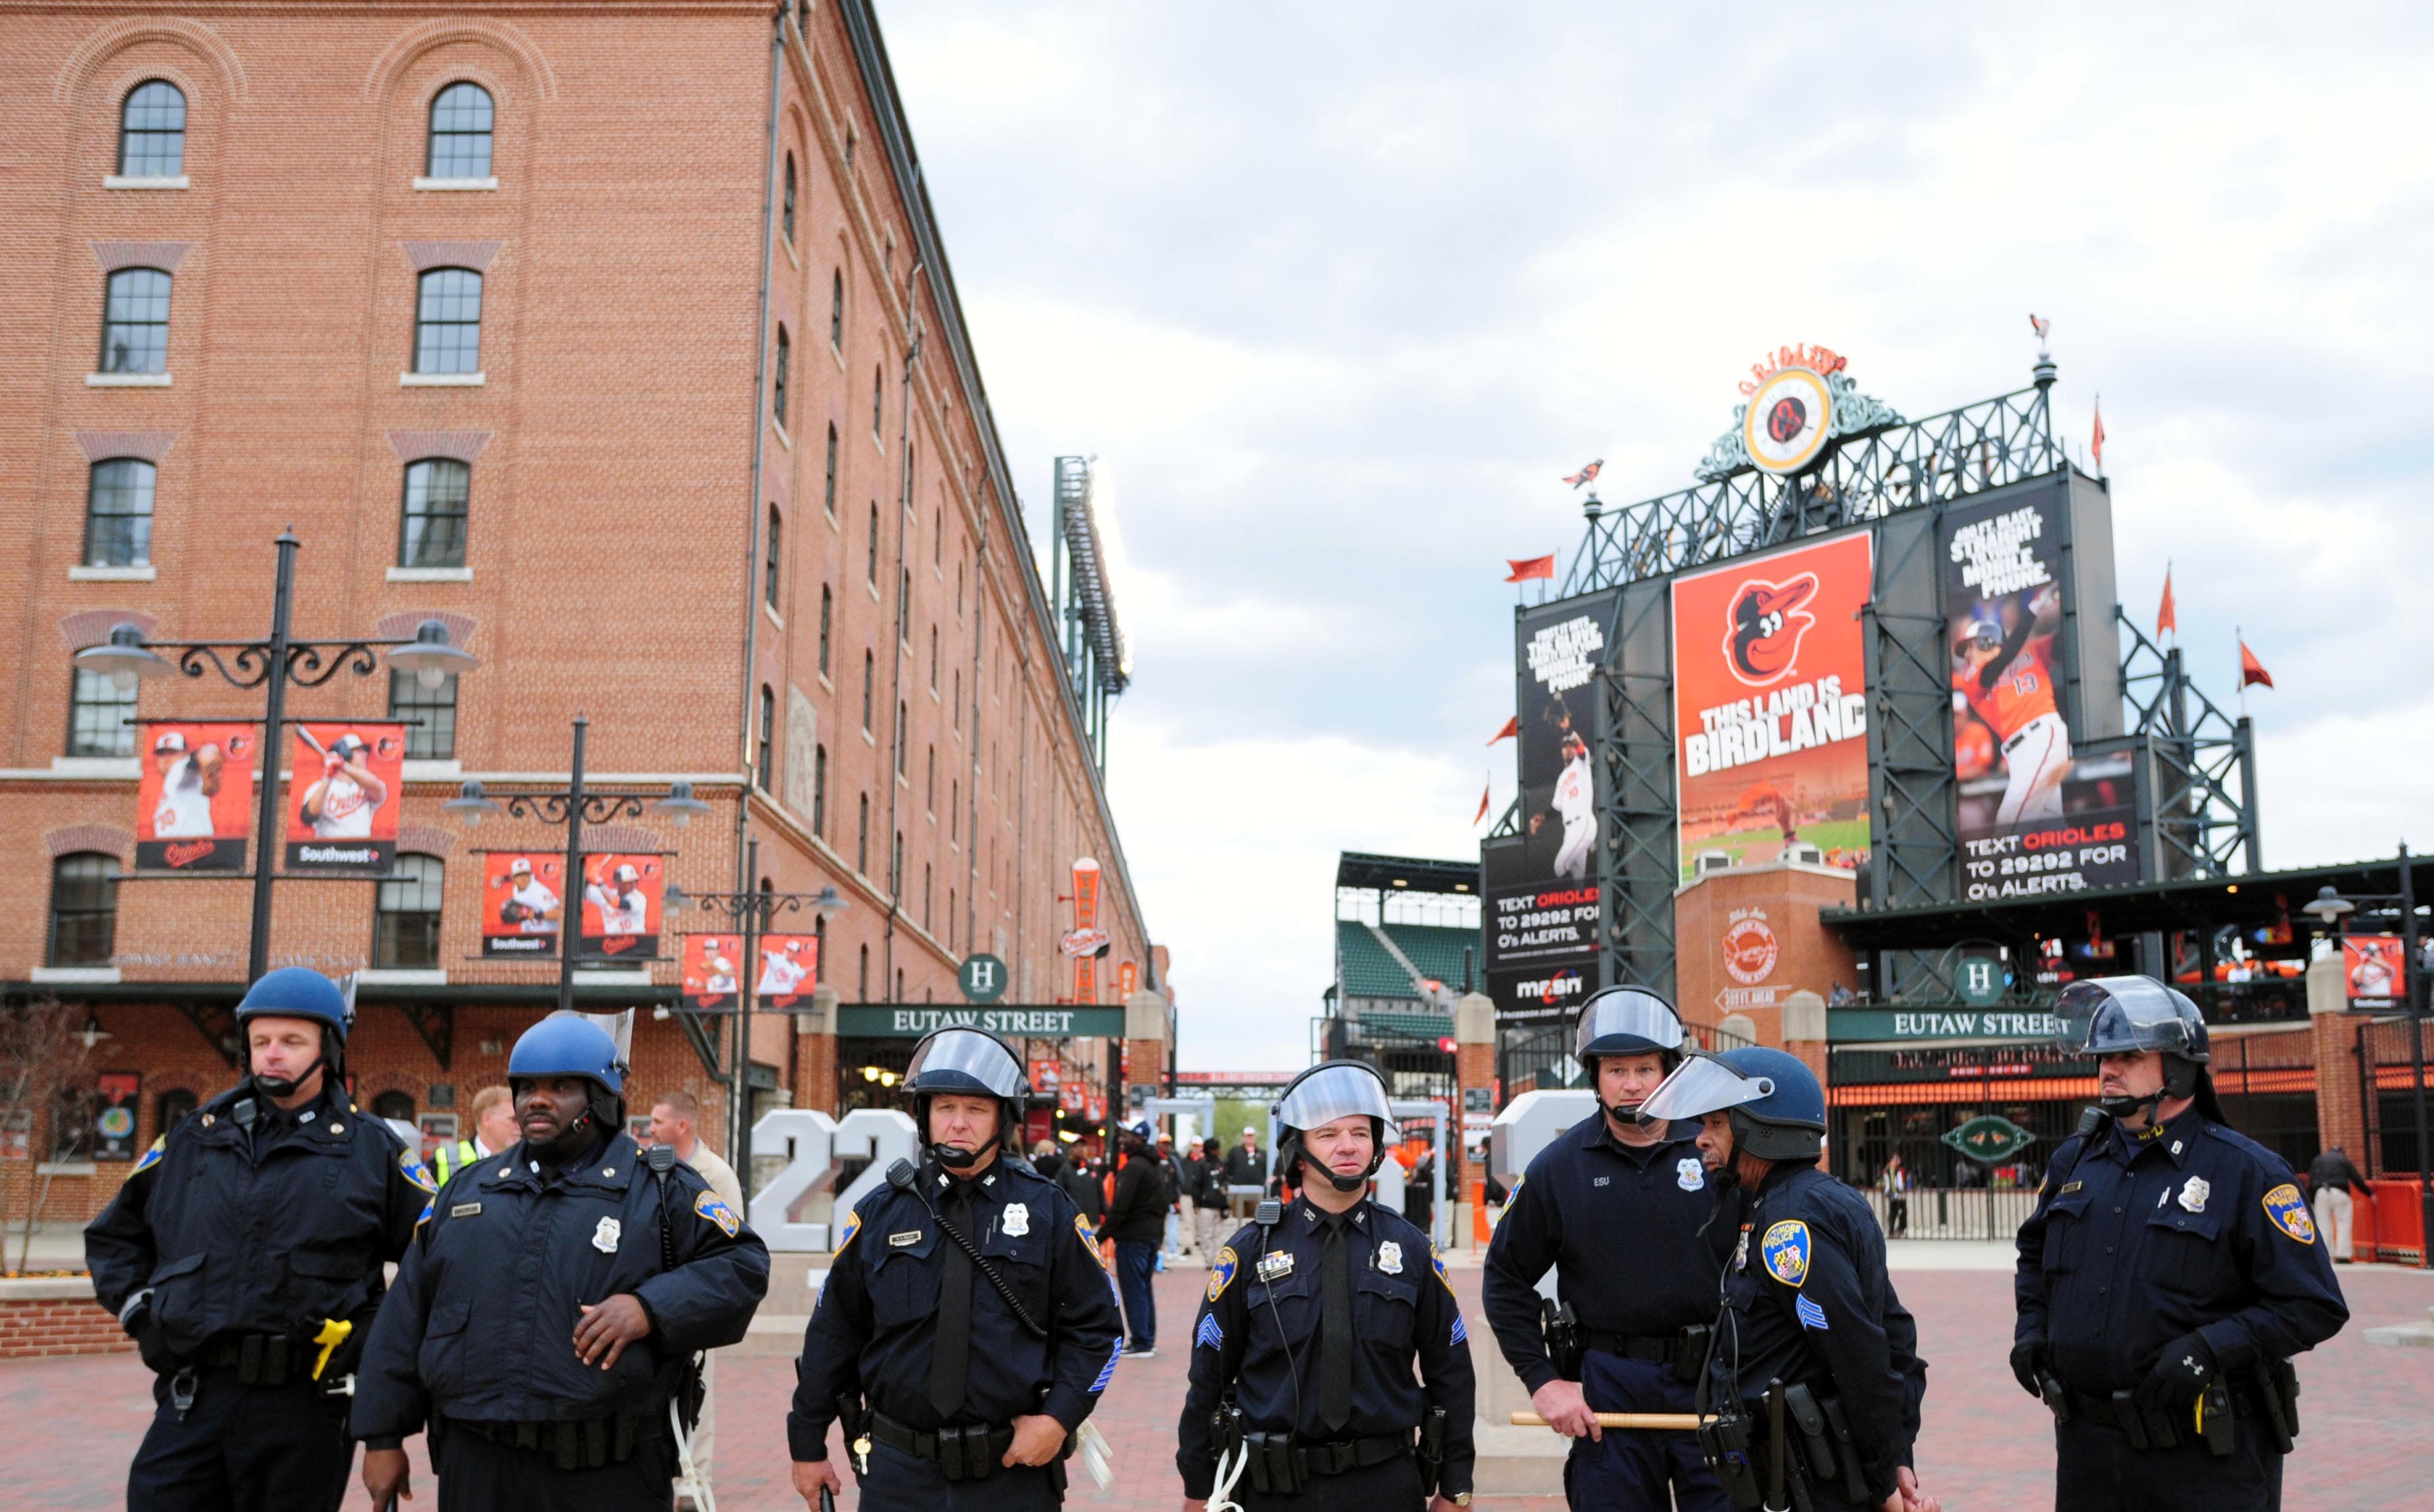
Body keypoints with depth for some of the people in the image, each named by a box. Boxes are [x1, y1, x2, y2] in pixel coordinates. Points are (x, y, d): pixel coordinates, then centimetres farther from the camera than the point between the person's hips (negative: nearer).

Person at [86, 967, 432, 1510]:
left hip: (303, 1404, -2)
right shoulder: (194, 1139, 12)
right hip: (194, 1398, 3)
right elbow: (114, 1236, 23)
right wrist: (139, 1311, 9)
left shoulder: (372, 1150, 2)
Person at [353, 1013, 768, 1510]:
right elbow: (406, 1320, 14)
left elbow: (742, 1264, -6)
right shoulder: (467, 1190, 14)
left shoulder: (664, 1191, 3)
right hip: (477, 1469, 4)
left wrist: (651, 1307, -21)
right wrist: (383, 1436, 10)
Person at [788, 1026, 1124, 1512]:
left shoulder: (1047, 1210, 0)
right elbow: (833, 1334, 8)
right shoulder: (881, 1213, 3)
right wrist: (808, 1445, 9)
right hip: (900, 1471, 1)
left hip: (1017, 1471, -1)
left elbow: (1095, 1325, 2)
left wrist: (1060, 1416, -10)